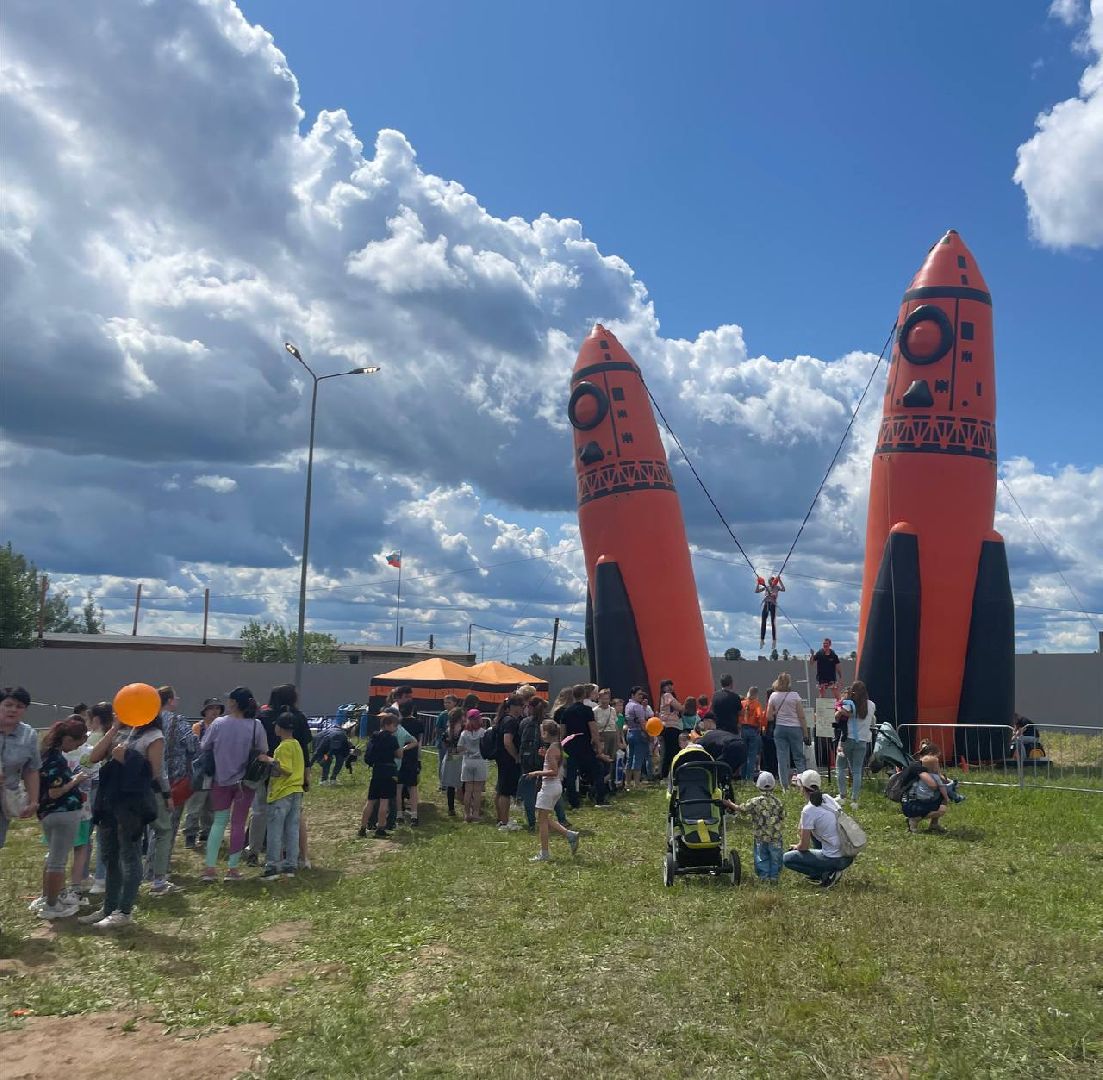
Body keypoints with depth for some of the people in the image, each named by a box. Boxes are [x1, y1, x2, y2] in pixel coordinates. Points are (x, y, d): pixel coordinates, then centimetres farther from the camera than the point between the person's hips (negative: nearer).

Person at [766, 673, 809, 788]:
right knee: (799, 757, 6)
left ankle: (785, 785, 4)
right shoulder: (795, 695, -6)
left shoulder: (773, 696, 0)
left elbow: (769, 717, 1)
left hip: (780, 728, 2)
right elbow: (801, 716, -6)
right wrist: (806, 734, -2)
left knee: (782, 758, 4)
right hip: (795, 728, -2)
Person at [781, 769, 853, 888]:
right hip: (849, 856, 7)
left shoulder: (809, 810, -16)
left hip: (835, 859, -7)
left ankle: (827, 874, -3)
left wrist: (796, 847, 13)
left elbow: (804, 846, -9)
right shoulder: (827, 798, 5)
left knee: (786, 859, 4)